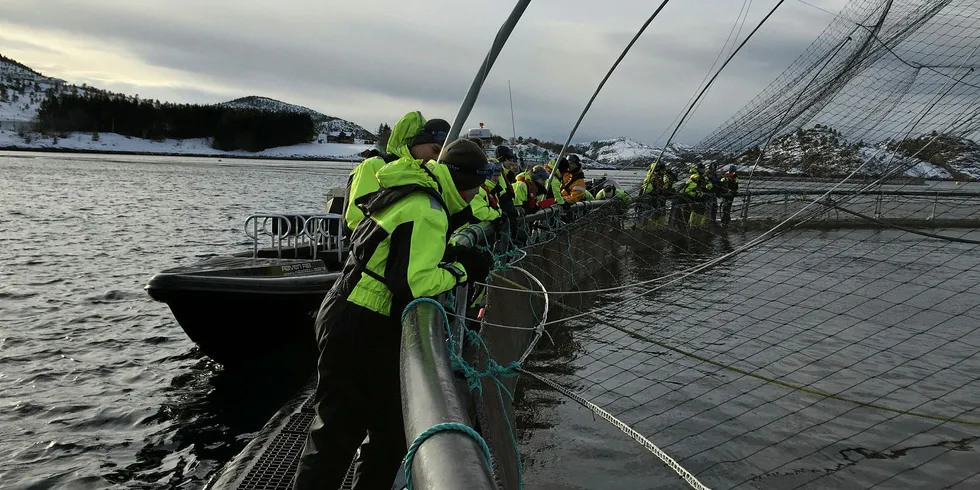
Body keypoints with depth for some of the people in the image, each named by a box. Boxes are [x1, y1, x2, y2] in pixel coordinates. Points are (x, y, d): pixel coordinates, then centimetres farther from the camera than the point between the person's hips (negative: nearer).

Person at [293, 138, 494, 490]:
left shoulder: (412, 192, 11)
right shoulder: (427, 213, -21)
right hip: (359, 330, -10)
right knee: (339, 431, 0)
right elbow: (414, 283, -26)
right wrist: (461, 270, -13)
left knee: (391, 430, 16)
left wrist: (454, 255, 4)